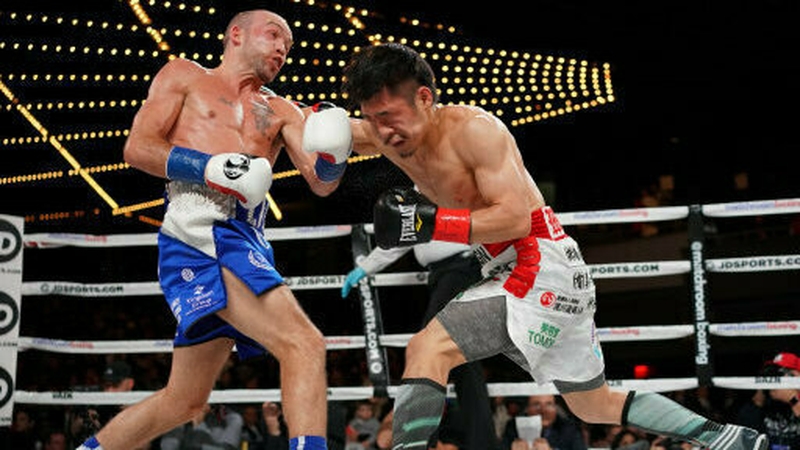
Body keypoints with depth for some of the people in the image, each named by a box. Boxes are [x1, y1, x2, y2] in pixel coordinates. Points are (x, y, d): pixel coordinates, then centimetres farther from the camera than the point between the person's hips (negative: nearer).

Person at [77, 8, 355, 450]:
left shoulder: (280, 111, 26)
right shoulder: (184, 75, 15)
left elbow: (321, 183, 12)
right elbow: (137, 147, 3)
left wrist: (332, 153, -12)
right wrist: (210, 168, -11)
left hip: (244, 238, 7)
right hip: (198, 228, -7)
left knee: (184, 400, 13)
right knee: (304, 345, -23)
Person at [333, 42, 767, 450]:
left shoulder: (473, 128, -18)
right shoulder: (392, 136, 4)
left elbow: (515, 217, -24)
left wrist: (431, 222, -31)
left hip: (544, 269, -10)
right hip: (515, 275, 10)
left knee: (426, 348, -24)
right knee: (595, 405, 21)